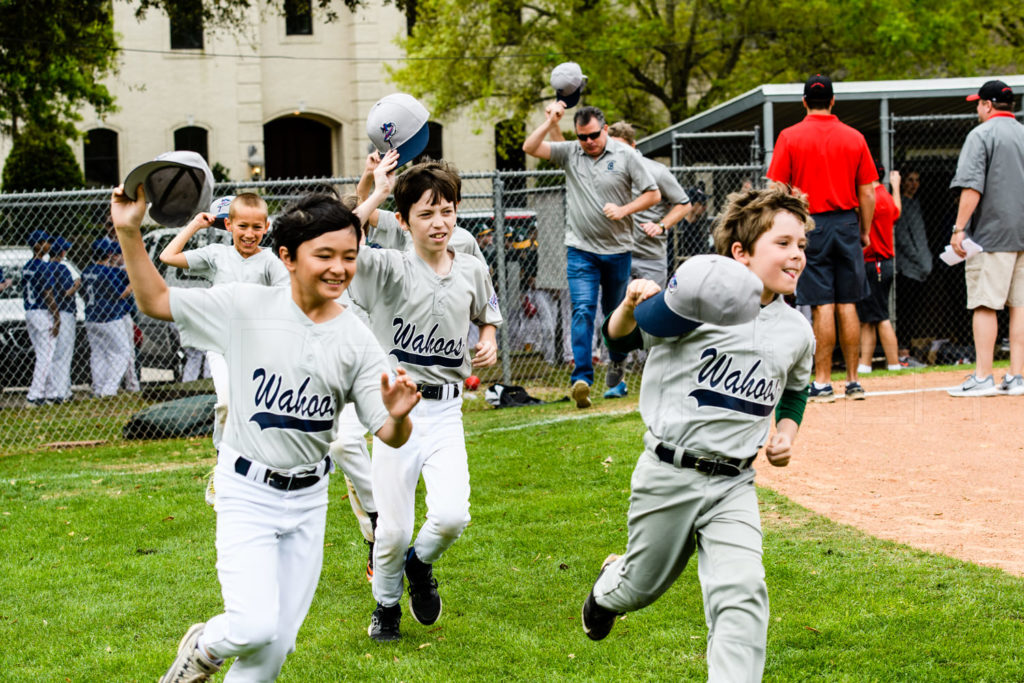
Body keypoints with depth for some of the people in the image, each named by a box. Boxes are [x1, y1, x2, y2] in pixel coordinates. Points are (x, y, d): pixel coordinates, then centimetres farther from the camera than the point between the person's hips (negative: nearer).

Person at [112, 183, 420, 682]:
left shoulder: (356, 341, -5)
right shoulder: (247, 306, -9)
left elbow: (391, 436, -8)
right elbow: (156, 301, -4)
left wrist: (398, 415, -31)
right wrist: (129, 233, -15)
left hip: (308, 498, 3)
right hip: (247, 493, -3)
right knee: (255, 628, -16)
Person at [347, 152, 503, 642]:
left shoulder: (472, 272, 6)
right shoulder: (389, 269, -8)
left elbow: (487, 317, 26)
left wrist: (489, 343, 4)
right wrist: (375, 194, -22)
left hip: (445, 410, 3)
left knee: (452, 516, -15)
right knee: (393, 528, 1)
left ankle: (421, 564, 19)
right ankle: (386, 605, 29)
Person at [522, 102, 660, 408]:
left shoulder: (625, 155, -2)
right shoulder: (570, 153, 3)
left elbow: (653, 194, 0)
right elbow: (530, 148, -4)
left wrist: (623, 210, -13)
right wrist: (550, 123, -16)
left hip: (617, 249, 0)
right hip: (581, 248, 0)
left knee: (616, 311, 15)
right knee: (583, 310, -14)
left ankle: (618, 361, 40)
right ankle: (581, 378, -21)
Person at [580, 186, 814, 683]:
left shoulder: (797, 331, 4)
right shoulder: (698, 298, -13)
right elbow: (620, 339, -8)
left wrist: (786, 435, 7)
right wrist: (630, 306, -29)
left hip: (734, 485, 3)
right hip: (668, 475, -3)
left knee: (742, 593, -17)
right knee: (643, 588, 18)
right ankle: (608, 588, 54)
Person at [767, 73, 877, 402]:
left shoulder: (789, 137, -3)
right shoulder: (854, 138, 5)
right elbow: (867, 193, 5)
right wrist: (865, 232, 15)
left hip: (810, 225, -2)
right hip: (847, 224, 2)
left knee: (822, 306, -4)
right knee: (847, 305, 7)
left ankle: (822, 382, -5)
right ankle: (853, 381, 9)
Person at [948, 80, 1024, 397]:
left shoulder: (981, 135, -6)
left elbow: (972, 188, -15)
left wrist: (959, 228, -15)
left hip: (991, 234, -6)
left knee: (984, 304, -6)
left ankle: (983, 378, -9)